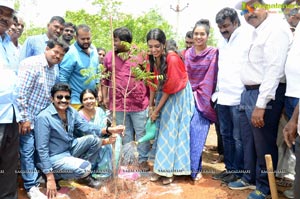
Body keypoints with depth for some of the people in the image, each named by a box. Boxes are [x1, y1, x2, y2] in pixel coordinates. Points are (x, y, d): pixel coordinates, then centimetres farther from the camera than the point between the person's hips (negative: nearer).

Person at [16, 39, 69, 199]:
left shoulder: (55, 69, 7)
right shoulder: (31, 64, -17)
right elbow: (20, 93, -21)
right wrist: (24, 118, -21)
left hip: (43, 118, 8)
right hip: (28, 118, -7)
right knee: (28, 151, 0)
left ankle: (35, 178, 31)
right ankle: (31, 186, 10)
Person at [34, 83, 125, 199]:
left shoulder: (71, 111, 0)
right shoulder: (43, 117, -22)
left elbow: (85, 126, -8)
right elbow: (42, 149, -23)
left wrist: (108, 130, -25)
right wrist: (50, 178, -25)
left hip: (70, 149, 8)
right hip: (54, 157, -8)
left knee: (94, 139, -10)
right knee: (84, 167, -29)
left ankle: (85, 176, 7)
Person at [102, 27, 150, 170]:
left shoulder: (139, 55, -3)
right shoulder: (109, 56, 5)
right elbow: (105, 78, 10)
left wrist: (150, 97, -2)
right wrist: (105, 97, 5)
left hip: (139, 102, -2)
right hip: (118, 103, 3)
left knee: (142, 133, 7)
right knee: (126, 135, 14)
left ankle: (143, 160, 21)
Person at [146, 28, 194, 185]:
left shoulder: (172, 59, -28)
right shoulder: (151, 59, -8)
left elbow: (169, 88, -21)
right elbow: (153, 83, 1)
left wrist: (156, 110, -15)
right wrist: (151, 105, 1)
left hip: (177, 96, -6)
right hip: (162, 95, 6)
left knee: (172, 130, -3)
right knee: (160, 130, 7)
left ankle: (169, 170, 8)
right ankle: (160, 167, 16)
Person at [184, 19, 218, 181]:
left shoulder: (214, 53, -3)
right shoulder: (187, 54, 8)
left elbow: (211, 78, -4)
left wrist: (201, 94, -6)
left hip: (203, 98, -3)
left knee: (197, 134, -3)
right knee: (188, 132, 2)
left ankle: (194, 168, 11)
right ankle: (194, 168, 15)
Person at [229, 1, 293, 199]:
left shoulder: (276, 27, -14)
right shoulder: (257, 31, 17)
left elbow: (274, 69, -22)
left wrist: (261, 104, -25)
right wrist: (249, 96, 13)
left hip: (264, 95, -9)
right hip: (248, 92, 9)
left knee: (264, 144, 4)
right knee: (248, 141, 19)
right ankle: (249, 178, 36)